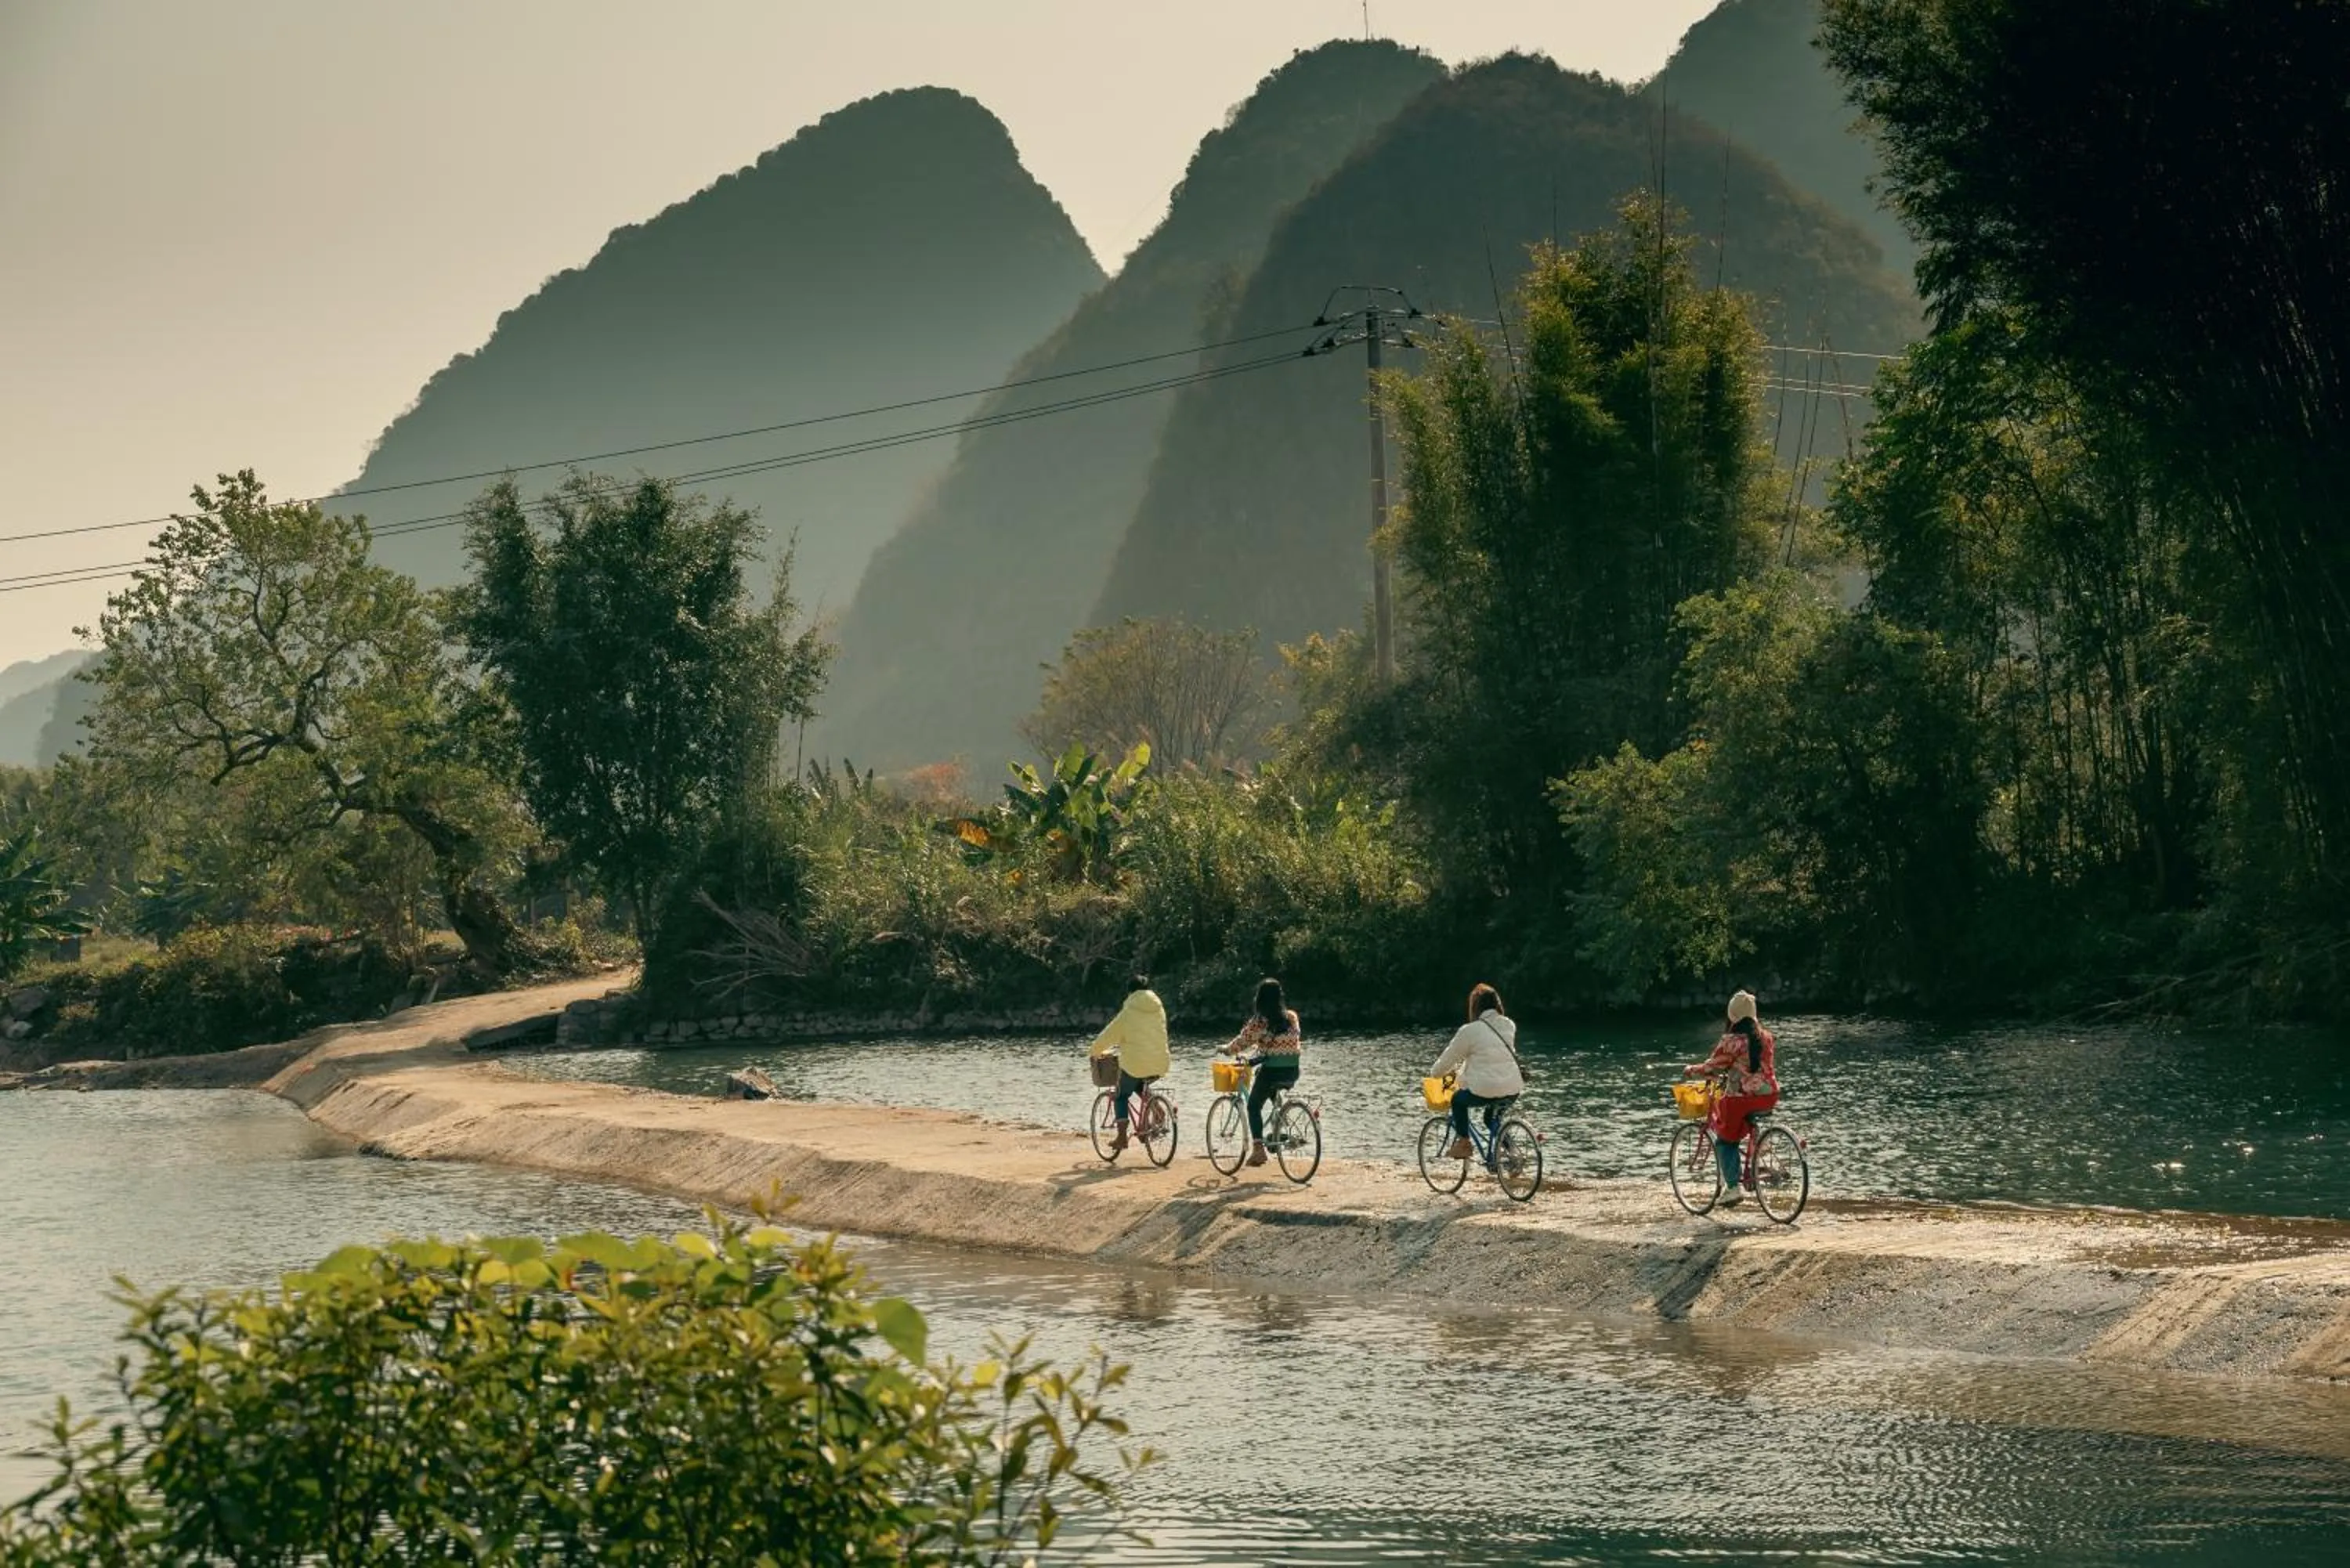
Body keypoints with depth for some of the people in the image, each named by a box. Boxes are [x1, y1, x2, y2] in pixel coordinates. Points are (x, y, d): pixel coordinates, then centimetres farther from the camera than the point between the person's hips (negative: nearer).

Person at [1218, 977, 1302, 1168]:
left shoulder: (1259, 1021, -9)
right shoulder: (1291, 1017, 6)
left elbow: (1243, 1041, -4)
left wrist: (1227, 1049, 18)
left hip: (1271, 1070, -5)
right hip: (1292, 1072, 5)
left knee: (1254, 1106, 10)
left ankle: (1258, 1148, -3)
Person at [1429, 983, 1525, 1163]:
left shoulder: (1469, 1031, -7)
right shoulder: (1509, 1026, 11)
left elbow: (1449, 1058, 4)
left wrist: (1434, 1073, 25)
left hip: (1485, 1090, -5)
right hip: (1513, 1090, 6)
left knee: (1458, 1100, 24)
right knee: (1492, 1117, 31)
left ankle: (1463, 1143, 20)